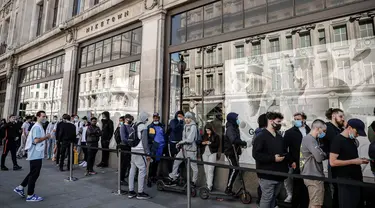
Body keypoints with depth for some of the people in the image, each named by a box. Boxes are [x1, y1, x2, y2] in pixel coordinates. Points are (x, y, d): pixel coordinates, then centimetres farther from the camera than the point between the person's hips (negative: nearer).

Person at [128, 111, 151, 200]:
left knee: (132, 170, 11)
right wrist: (148, 153, -11)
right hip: (140, 151, -8)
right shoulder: (143, 127, -9)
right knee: (142, 170, -3)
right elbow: (144, 141, -13)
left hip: (132, 150, 8)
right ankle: (140, 193, 1)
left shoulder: (134, 126, 13)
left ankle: (131, 191, 19)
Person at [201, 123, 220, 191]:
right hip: (205, 154, 4)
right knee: (206, 170, 5)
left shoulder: (216, 136, 2)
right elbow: (200, 144, 16)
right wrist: (202, 143, -5)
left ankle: (209, 186, -8)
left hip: (212, 154, -4)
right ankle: (207, 183, 18)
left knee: (210, 170, -10)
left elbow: (217, 144, -7)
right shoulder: (204, 136, 15)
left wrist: (210, 143, -16)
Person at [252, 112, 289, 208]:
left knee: (273, 198, 17)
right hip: (267, 175, -8)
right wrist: (273, 158, -21)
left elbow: (285, 152, 25)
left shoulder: (280, 137, 14)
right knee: (266, 198, -2)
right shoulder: (261, 136, -12)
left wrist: (285, 157, 2)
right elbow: (256, 154, -19)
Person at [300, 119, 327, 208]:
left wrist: (323, 154, -1)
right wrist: (325, 154, -1)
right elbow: (319, 157, -21)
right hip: (313, 176, -10)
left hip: (312, 175, 10)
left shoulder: (311, 139, 16)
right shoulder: (310, 139, -16)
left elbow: (318, 155, 17)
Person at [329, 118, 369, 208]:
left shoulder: (352, 140, 10)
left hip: (357, 178, 8)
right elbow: (332, 162, -21)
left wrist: (360, 160, 2)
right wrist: (353, 161, -19)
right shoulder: (338, 140, -16)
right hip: (346, 181, -8)